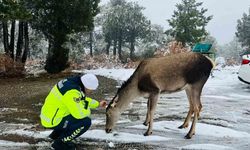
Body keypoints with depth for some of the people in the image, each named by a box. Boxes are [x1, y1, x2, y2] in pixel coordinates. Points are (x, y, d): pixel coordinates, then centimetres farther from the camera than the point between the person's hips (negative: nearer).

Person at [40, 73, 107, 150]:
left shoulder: (74, 82, 2)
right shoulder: (72, 92, -28)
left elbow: (83, 99, 18)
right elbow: (79, 113, -26)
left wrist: (98, 104, 17)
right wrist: (88, 111, -5)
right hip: (52, 121, -10)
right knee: (86, 122, -15)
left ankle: (56, 134, 22)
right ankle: (60, 142, -1)